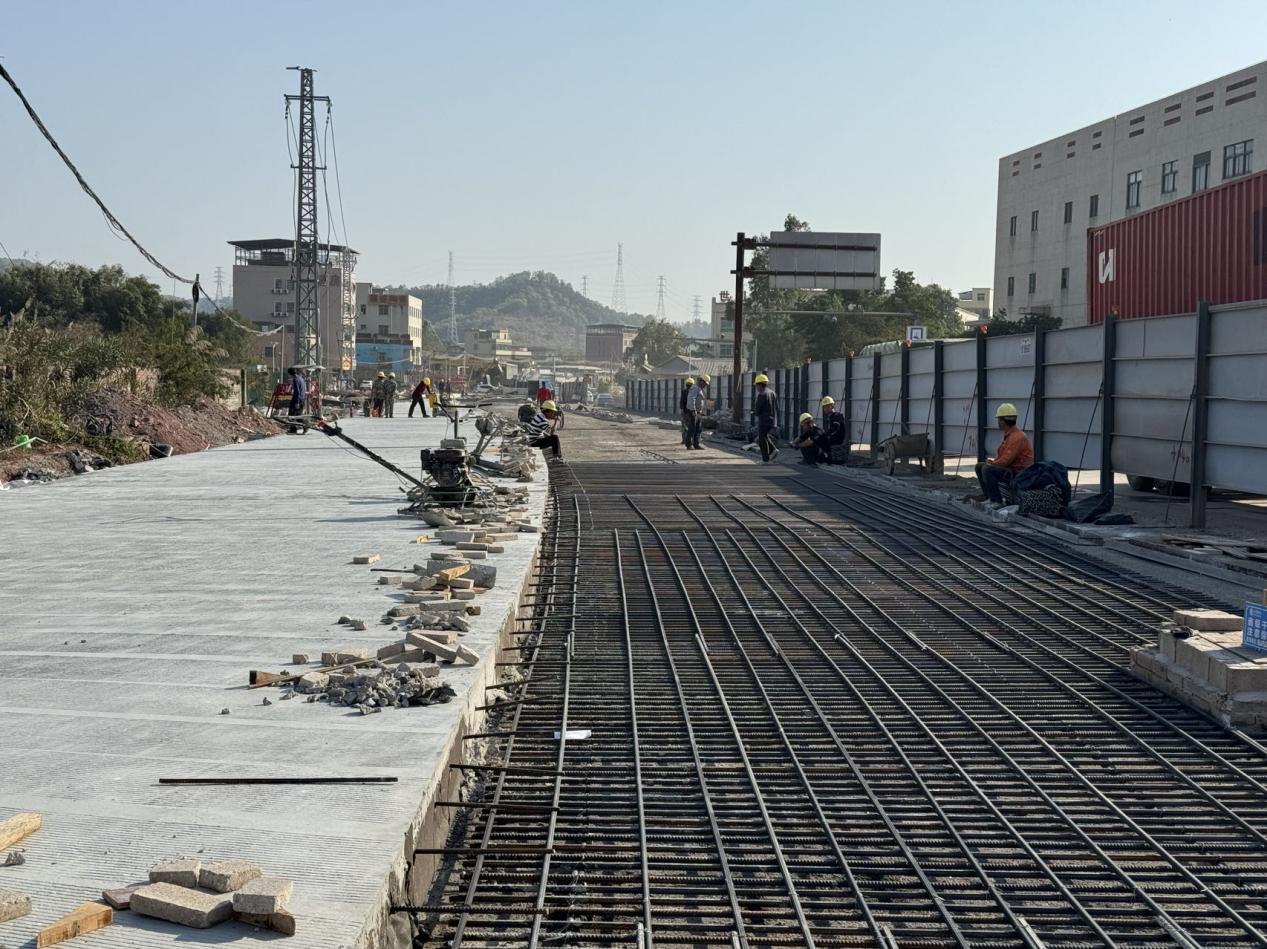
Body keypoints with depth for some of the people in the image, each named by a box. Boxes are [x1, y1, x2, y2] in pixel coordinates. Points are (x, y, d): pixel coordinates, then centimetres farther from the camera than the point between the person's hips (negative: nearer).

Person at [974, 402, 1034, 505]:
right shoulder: (1008, 435, 13)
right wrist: (992, 461, 0)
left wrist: (992, 463, -8)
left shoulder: (1017, 437, -21)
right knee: (980, 466, 14)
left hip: (1019, 473, -11)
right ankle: (987, 494, 16)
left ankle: (996, 501, -25)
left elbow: (1006, 460, -26)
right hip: (1010, 470, 11)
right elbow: (1002, 455, 20)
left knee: (987, 469, -29)